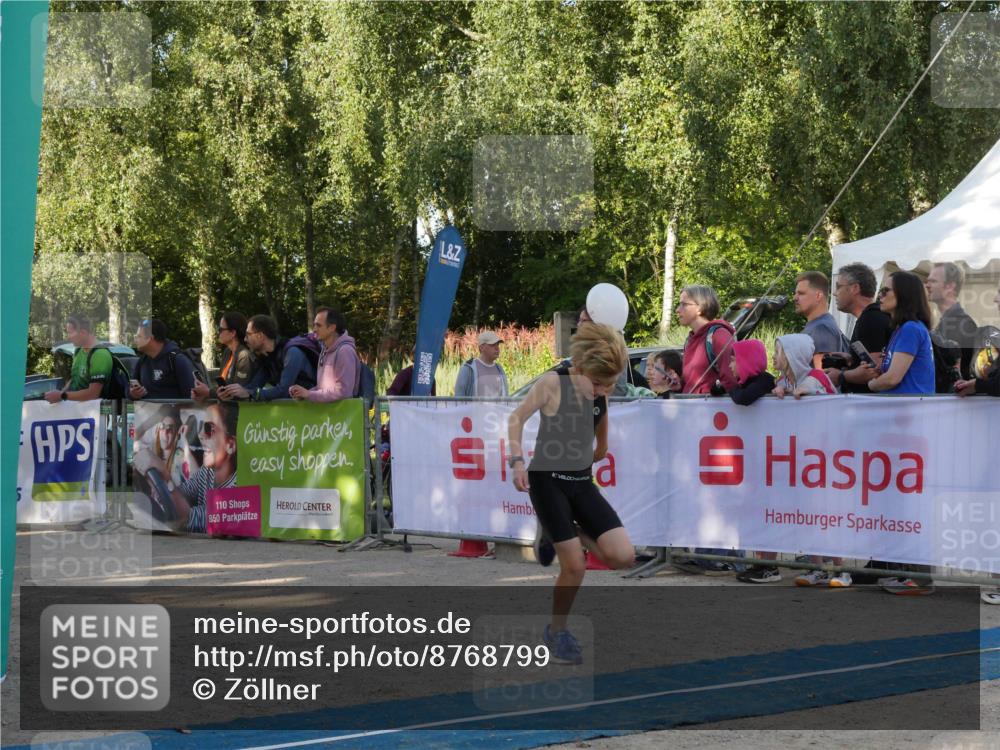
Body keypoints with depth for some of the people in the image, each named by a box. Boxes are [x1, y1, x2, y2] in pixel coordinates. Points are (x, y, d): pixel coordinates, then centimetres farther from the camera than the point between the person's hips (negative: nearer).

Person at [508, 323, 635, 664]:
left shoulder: (602, 393, 1)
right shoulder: (553, 383, -14)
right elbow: (516, 419, -7)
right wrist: (517, 460, -17)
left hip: (582, 482, 5)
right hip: (548, 481, -5)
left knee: (623, 557, -9)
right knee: (575, 566, -11)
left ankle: (560, 535, 16)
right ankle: (557, 631, 14)